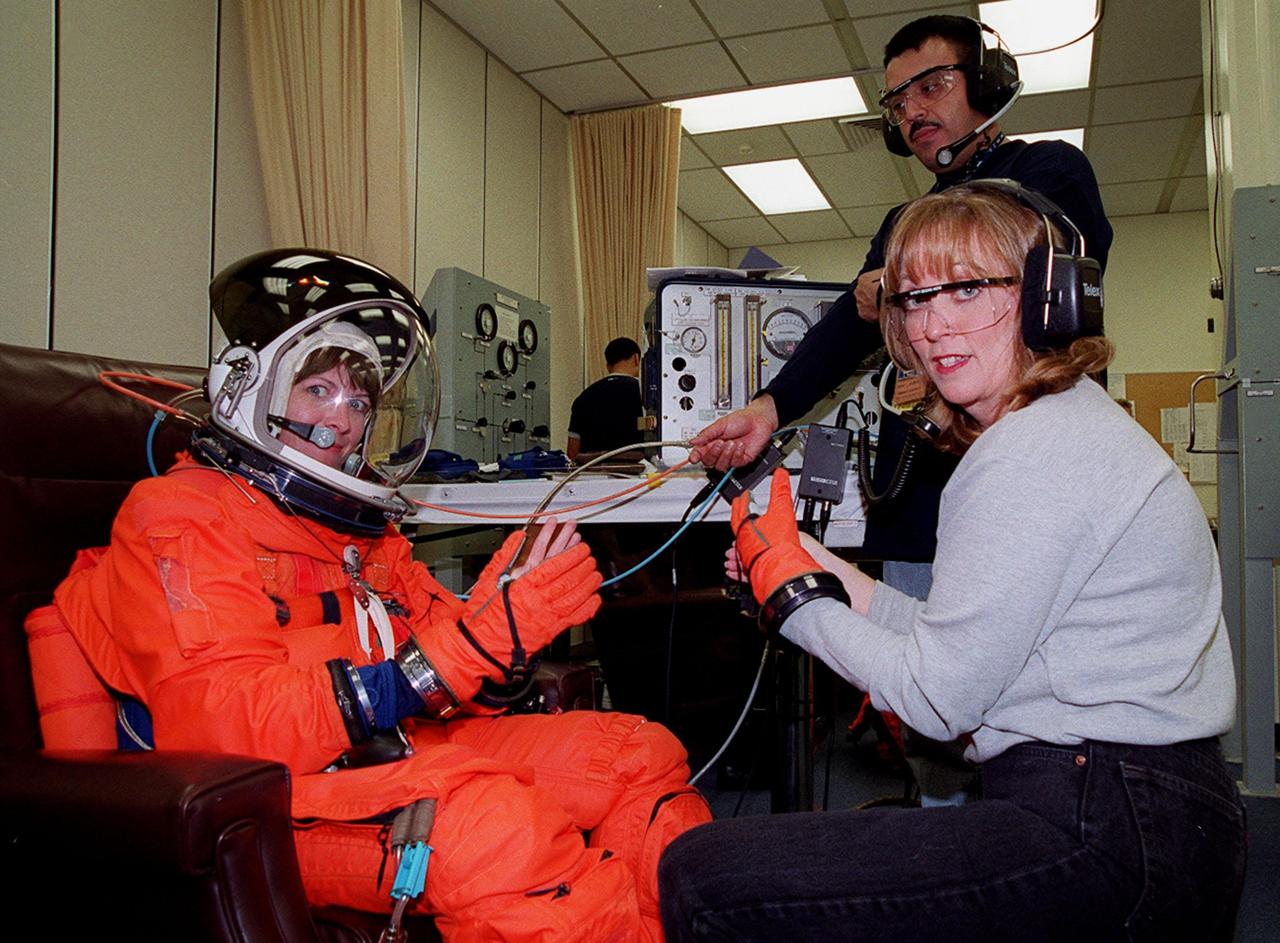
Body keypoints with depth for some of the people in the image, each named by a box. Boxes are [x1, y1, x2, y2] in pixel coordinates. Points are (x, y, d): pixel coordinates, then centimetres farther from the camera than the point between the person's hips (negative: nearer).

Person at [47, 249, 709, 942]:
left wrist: (505, 624, -12)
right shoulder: (183, 518, -5)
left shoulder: (359, 529, 18)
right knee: (493, 825, -36)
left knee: (641, 754, -1)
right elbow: (225, 732, -19)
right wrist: (465, 649, -25)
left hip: (395, 756, 8)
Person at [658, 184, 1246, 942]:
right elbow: (961, 647, 11)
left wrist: (790, 589, -4)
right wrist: (820, 572, 9)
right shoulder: (1066, 425, 15)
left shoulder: (1035, 454, -17)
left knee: (704, 874, -15)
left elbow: (939, 696, -16)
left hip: (1107, 839, -11)